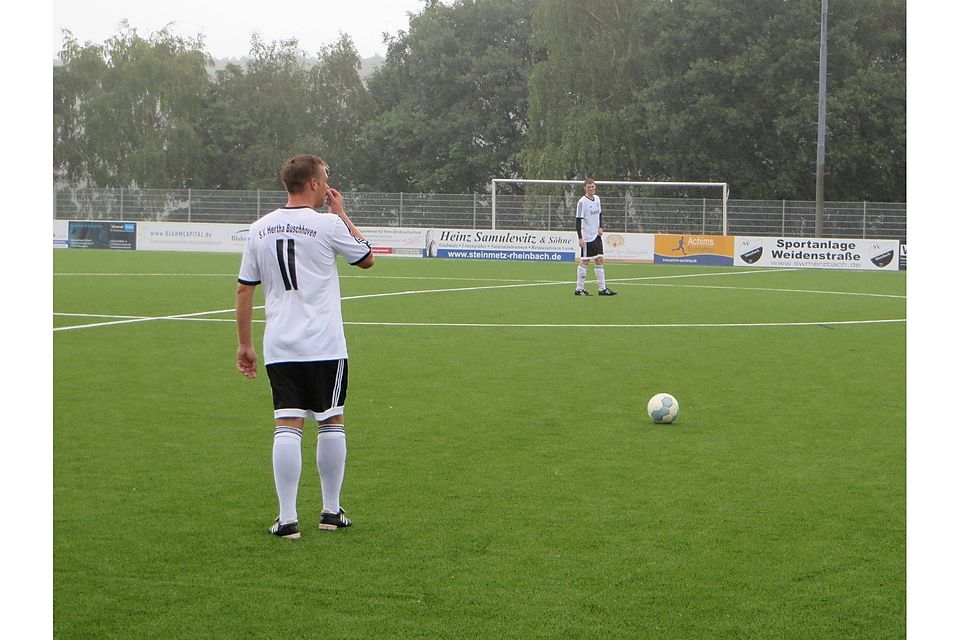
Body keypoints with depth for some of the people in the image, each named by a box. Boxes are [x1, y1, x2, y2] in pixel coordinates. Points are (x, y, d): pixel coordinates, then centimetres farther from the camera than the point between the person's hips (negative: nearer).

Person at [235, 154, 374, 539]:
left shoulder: (259, 229, 7)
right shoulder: (328, 225, -6)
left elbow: (244, 290, 10)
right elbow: (366, 259, 11)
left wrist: (244, 344, 17)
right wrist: (341, 214, 16)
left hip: (278, 348, 3)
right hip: (324, 345, -3)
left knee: (287, 427, 0)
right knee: (331, 424, 10)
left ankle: (287, 518, -6)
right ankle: (331, 511, 17)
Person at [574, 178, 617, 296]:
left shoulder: (597, 198, 9)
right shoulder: (582, 202, -13)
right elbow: (578, 220, -15)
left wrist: (601, 227, 4)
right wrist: (580, 238, -19)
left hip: (596, 236, 7)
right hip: (586, 237, -7)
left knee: (599, 260, 7)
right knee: (585, 262, -3)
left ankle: (603, 288, 11)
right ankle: (579, 289, 5)